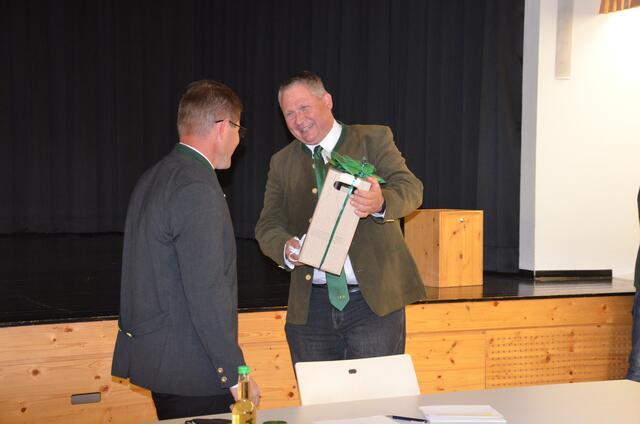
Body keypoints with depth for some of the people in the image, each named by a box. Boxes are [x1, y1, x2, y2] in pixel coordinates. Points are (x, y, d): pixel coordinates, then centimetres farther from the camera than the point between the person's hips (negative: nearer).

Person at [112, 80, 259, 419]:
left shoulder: (153, 178, 11)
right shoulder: (198, 190, -19)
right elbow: (206, 293, -22)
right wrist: (236, 375, -17)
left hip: (152, 353, 10)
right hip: (190, 367, -10)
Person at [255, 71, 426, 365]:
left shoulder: (374, 139, 4)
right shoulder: (282, 162, 14)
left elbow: (410, 188, -9)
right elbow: (268, 225, 8)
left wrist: (380, 202, -33)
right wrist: (287, 248, -16)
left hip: (373, 300, -3)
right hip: (310, 308, 3)